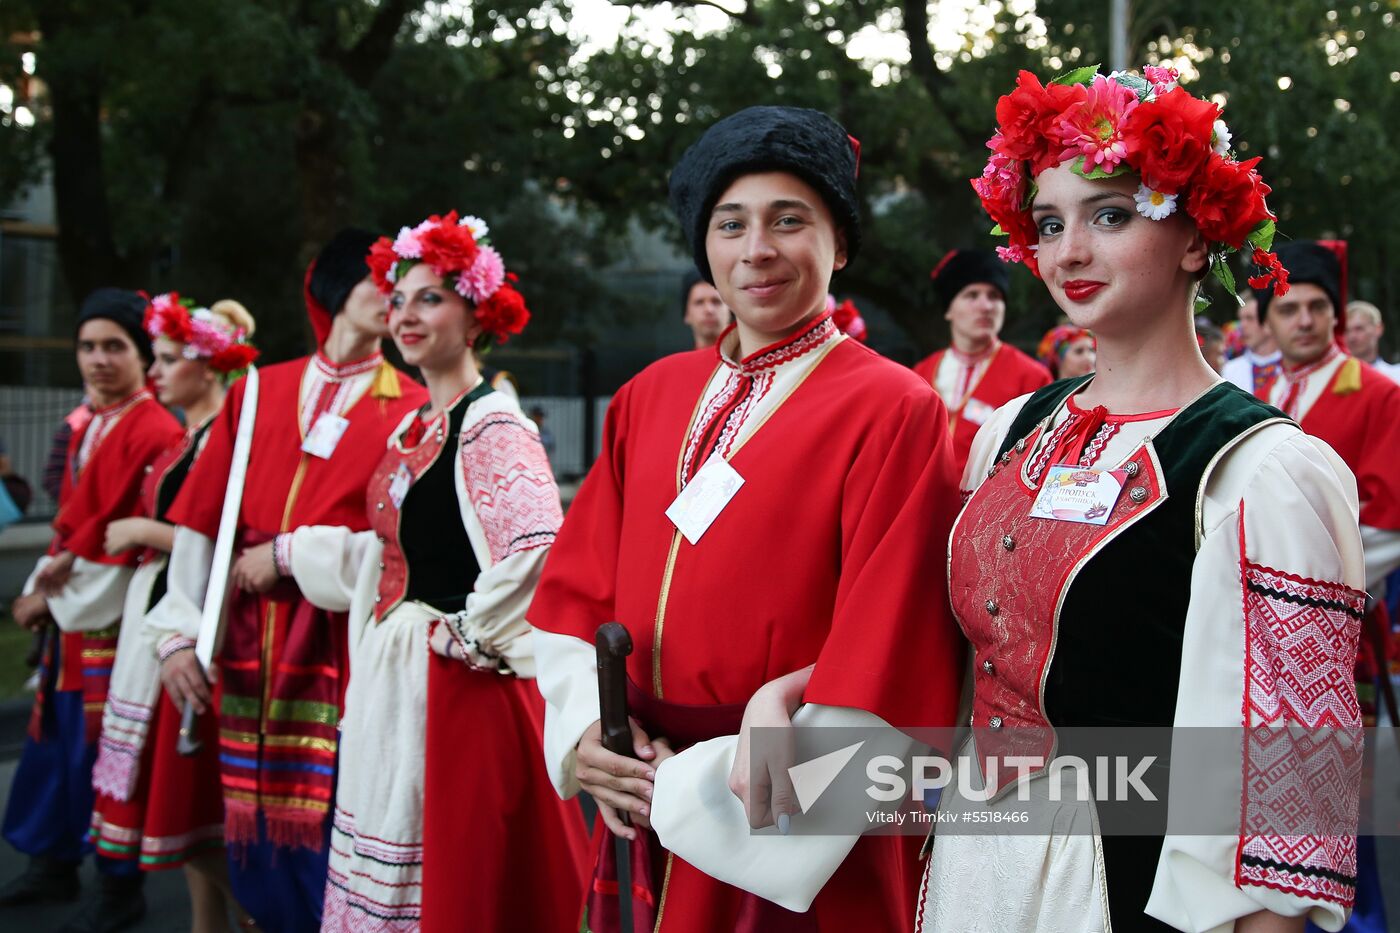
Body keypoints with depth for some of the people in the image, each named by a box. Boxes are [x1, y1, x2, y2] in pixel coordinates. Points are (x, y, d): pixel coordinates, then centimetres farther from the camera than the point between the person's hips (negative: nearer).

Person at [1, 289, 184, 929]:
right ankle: (53, 866, 33)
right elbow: (71, 521, 16)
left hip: (116, 619, -9)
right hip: (71, 612, 9)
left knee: (103, 750, -2)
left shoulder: (155, 432, -14)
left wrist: (57, 593, -13)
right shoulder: (88, 428, 14)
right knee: (54, 740, 17)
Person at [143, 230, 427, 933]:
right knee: (255, 844, 9)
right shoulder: (256, 395, 11)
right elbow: (202, 524, 7)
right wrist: (177, 633, 0)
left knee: (327, 842, -2)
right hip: (251, 652, 3)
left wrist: (291, 555, -10)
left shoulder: (411, 409, 2)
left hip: (343, 650, -3)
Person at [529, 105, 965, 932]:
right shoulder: (650, 398, 5)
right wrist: (586, 729, -6)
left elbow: (881, 667, -17)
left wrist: (704, 788, -15)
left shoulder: (893, 409, -12)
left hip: (801, 854, -5)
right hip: (644, 823, 5)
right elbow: (577, 587, 10)